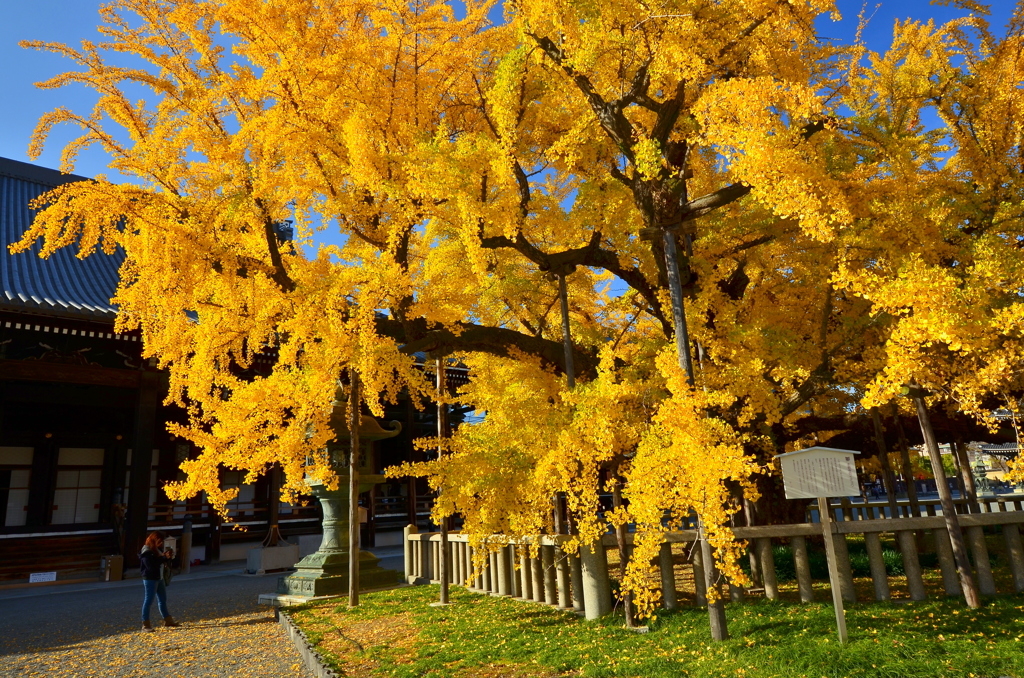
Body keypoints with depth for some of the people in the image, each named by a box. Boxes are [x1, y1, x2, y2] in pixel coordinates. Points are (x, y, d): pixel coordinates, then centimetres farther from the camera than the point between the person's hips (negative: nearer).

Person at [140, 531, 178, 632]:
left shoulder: (158, 549, 12)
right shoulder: (147, 552, -15)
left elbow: (164, 562, 19)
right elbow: (151, 565, -27)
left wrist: (168, 556, -1)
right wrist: (164, 557, -28)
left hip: (159, 578, 9)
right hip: (150, 579, -9)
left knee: (163, 599, 16)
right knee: (148, 601, -5)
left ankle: (167, 620, 27)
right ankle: (145, 624, 2)